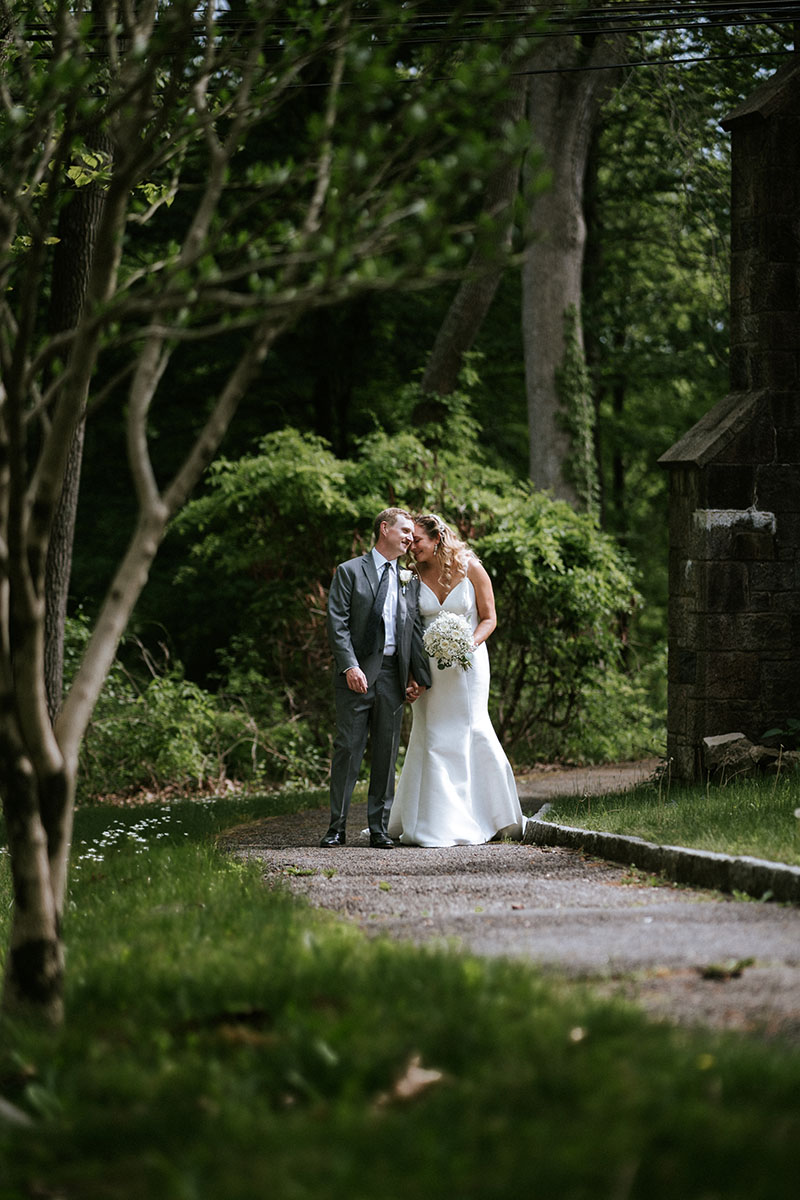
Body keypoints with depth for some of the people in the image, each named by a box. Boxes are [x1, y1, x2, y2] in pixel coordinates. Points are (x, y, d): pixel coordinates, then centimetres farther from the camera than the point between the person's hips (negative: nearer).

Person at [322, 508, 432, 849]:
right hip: (357, 675, -4)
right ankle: (337, 827, 0)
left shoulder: (409, 581, 17)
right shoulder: (350, 572, 2)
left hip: (393, 676, 4)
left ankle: (379, 828, 9)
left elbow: (415, 631, 15)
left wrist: (420, 676, 6)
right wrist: (350, 666, -17)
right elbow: (337, 624, -6)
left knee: (386, 753, 4)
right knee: (347, 749, -4)